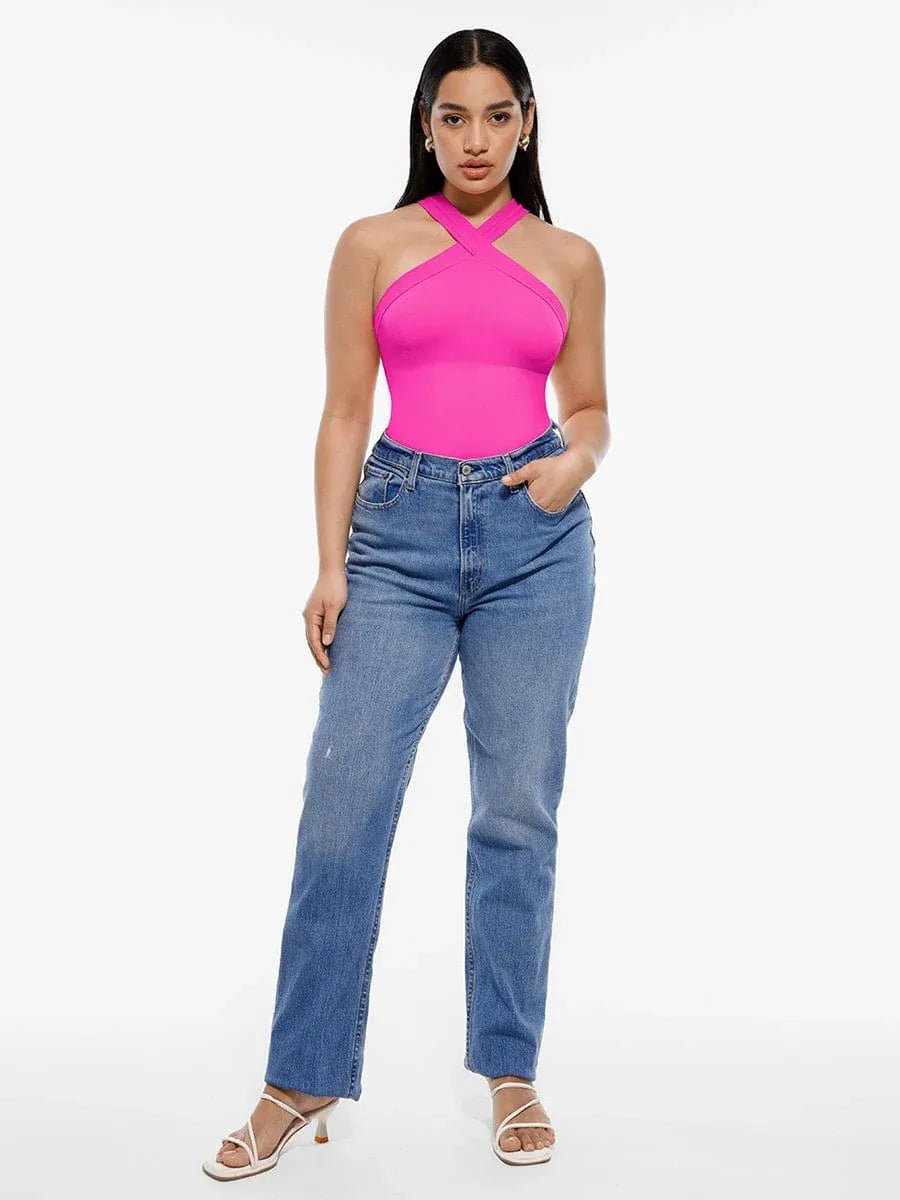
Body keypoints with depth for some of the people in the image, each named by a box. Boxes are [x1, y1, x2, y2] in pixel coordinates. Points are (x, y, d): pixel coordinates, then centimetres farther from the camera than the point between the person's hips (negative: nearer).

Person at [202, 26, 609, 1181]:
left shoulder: (569, 259, 11)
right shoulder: (372, 246, 8)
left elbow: (590, 406, 16)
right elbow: (344, 413, 5)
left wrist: (578, 459, -8)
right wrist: (330, 565, -3)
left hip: (536, 534, 1)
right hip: (402, 523, -1)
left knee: (518, 811, 5)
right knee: (343, 805, -4)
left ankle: (511, 1071, 20)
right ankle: (301, 1080, 11)